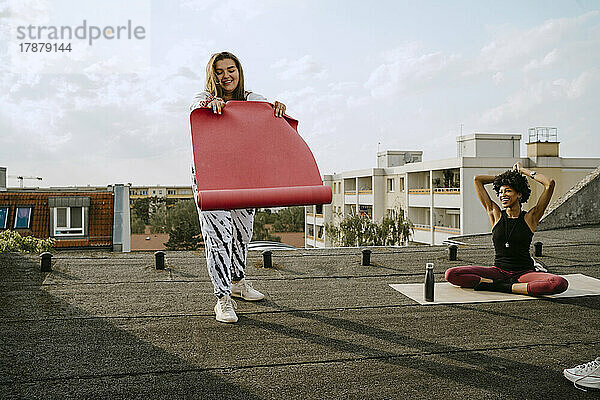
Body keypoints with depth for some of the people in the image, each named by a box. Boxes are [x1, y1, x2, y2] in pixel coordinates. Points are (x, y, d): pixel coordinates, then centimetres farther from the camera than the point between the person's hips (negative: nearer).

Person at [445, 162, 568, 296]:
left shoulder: (530, 218, -1)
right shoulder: (496, 215, 5)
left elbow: (550, 184, -9)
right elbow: (477, 179, 7)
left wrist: (523, 171, 3)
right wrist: (504, 176, 13)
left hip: (524, 273, -1)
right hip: (498, 271, 2)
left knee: (560, 284, -33)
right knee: (451, 274, -17)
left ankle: (505, 287, -25)